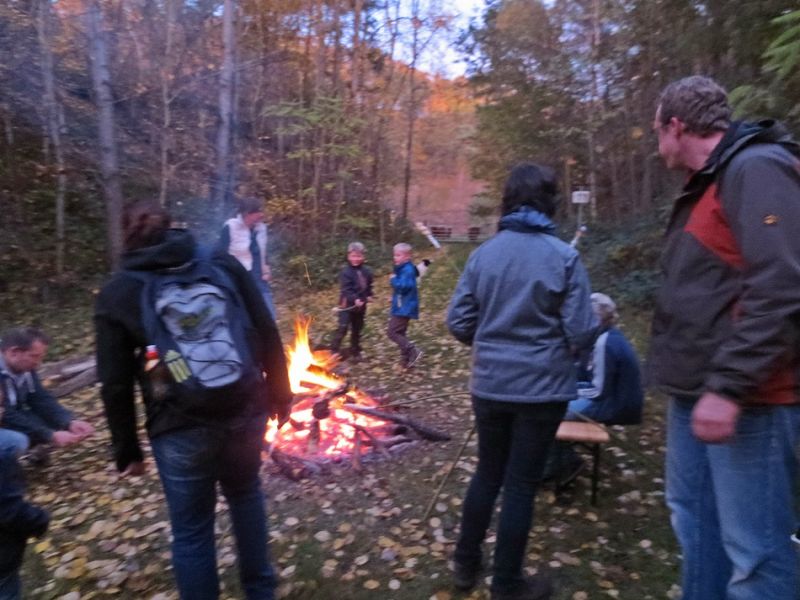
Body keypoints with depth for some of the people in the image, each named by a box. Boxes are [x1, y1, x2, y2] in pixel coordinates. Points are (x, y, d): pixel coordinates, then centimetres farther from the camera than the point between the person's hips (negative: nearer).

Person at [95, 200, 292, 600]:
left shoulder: (116, 293, 1)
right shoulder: (224, 264, 4)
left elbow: (115, 384, 0)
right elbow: (268, 336, 2)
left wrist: (127, 450, 10)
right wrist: (280, 395, 12)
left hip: (181, 427, -2)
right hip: (245, 411, 3)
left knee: (191, 530, 17)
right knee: (245, 493, 29)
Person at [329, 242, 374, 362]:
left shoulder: (366, 271, 5)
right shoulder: (346, 272, -14)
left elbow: (369, 285, 19)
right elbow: (345, 289, -22)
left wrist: (369, 295, 1)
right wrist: (355, 299, -35)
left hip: (361, 306, 6)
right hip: (347, 305, -6)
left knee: (357, 330, 16)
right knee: (342, 329, -12)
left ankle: (355, 352, 29)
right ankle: (333, 352, -5)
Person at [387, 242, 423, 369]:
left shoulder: (407, 270, -18)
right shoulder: (402, 269, 13)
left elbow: (403, 286, -30)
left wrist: (393, 280, -16)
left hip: (404, 308, -11)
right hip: (401, 307, 11)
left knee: (392, 332, -10)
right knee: (400, 333, 15)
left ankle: (413, 351, -8)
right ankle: (406, 360, 21)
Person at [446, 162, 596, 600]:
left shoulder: (483, 253, -2)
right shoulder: (564, 257, -11)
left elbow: (458, 322, -2)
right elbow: (582, 333, -13)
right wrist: (559, 347, 9)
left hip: (489, 385, 3)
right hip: (542, 388, -3)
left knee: (487, 473, 21)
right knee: (521, 484, 9)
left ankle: (466, 563, 34)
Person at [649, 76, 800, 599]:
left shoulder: (757, 170, -13)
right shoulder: (707, 185, 17)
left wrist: (728, 387, -25)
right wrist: (694, 379, 18)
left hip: (745, 399, -10)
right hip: (696, 391, 10)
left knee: (753, 548, -1)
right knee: (693, 515, 19)